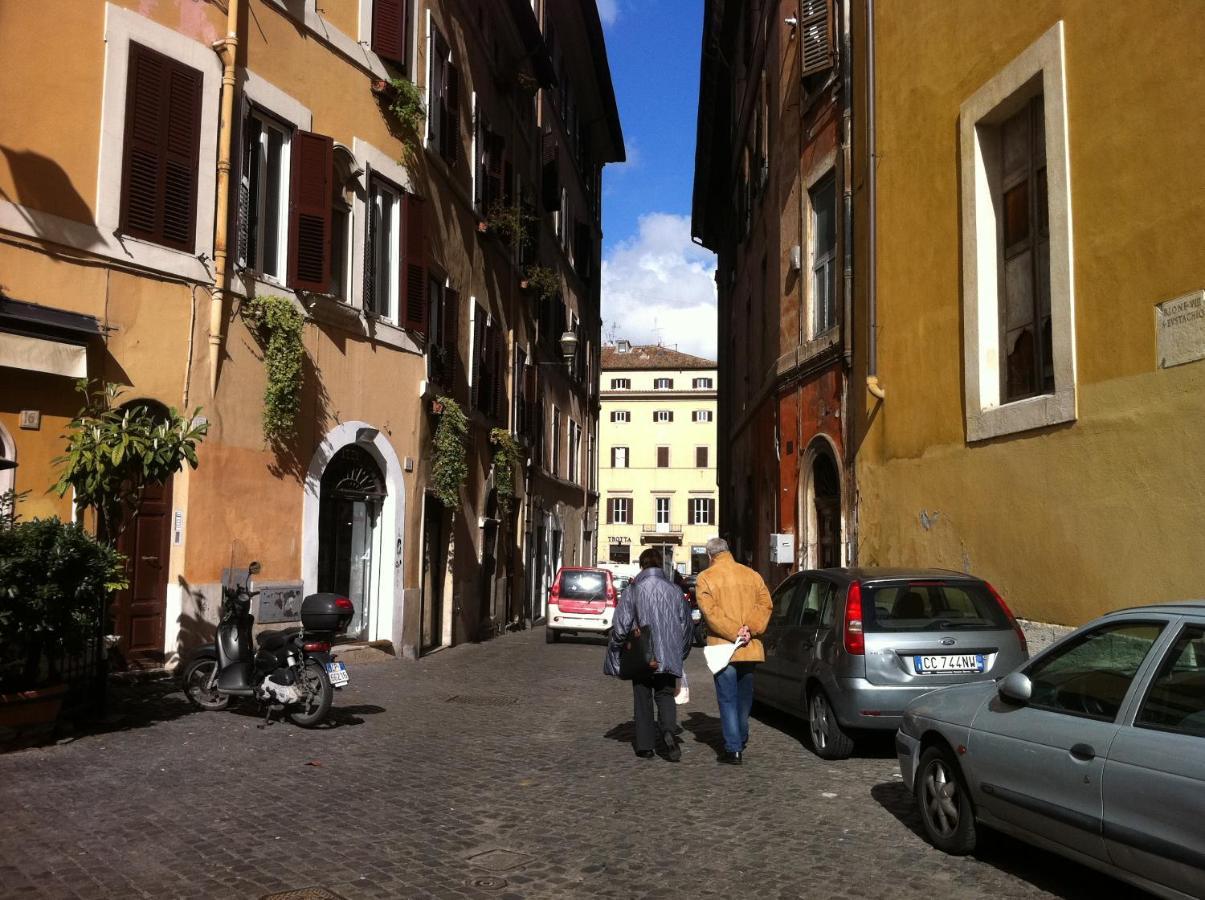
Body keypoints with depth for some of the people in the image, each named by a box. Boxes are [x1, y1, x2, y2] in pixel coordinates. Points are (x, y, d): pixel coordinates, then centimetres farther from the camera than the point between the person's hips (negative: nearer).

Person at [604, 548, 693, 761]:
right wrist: (680, 654, 20)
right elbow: (686, 624, 8)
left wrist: (615, 652, 5)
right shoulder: (674, 590, 3)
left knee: (643, 699, 10)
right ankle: (668, 731, -17)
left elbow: (620, 625, -9)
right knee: (665, 695, 10)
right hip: (668, 656, 2)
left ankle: (645, 746, 11)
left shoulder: (632, 590, -6)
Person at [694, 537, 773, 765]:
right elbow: (765, 605, -1)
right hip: (750, 649, 5)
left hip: (723, 648, -4)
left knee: (728, 699, 0)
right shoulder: (751, 575, 9)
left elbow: (710, 611, -15)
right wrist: (749, 629, -10)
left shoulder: (705, 578, -3)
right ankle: (741, 739, 35)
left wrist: (734, 633, -17)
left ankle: (733, 749, -3)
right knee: (744, 697, 20)